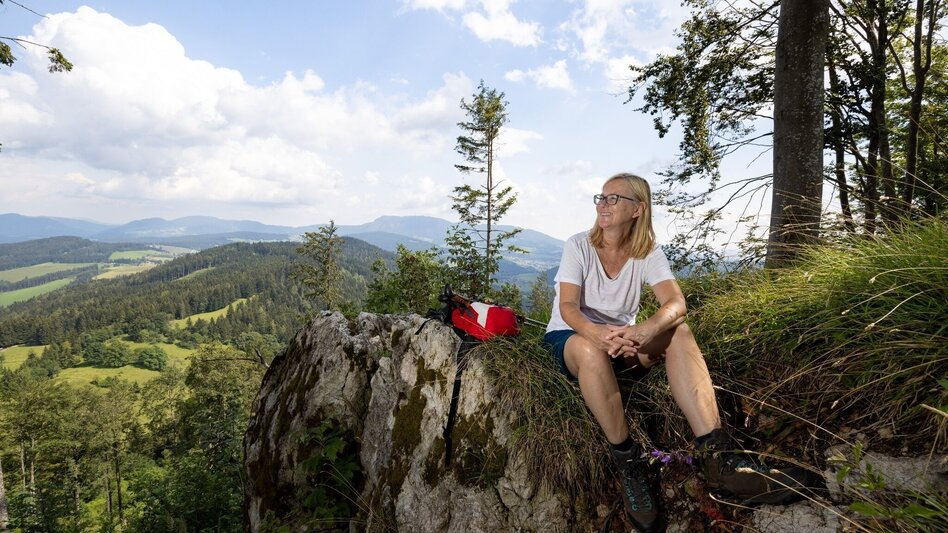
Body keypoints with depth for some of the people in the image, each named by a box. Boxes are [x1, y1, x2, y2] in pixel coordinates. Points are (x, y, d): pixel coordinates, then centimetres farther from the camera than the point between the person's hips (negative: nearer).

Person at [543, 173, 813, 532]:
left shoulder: (648, 251, -5)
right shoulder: (578, 246, -11)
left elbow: (676, 304, -21)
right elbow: (568, 307, -21)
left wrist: (645, 330, -45)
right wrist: (597, 333, -45)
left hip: (622, 338, 3)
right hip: (571, 337, -3)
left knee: (678, 333, -26)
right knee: (590, 349, -40)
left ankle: (718, 458, -35)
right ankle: (628, 464, -31)